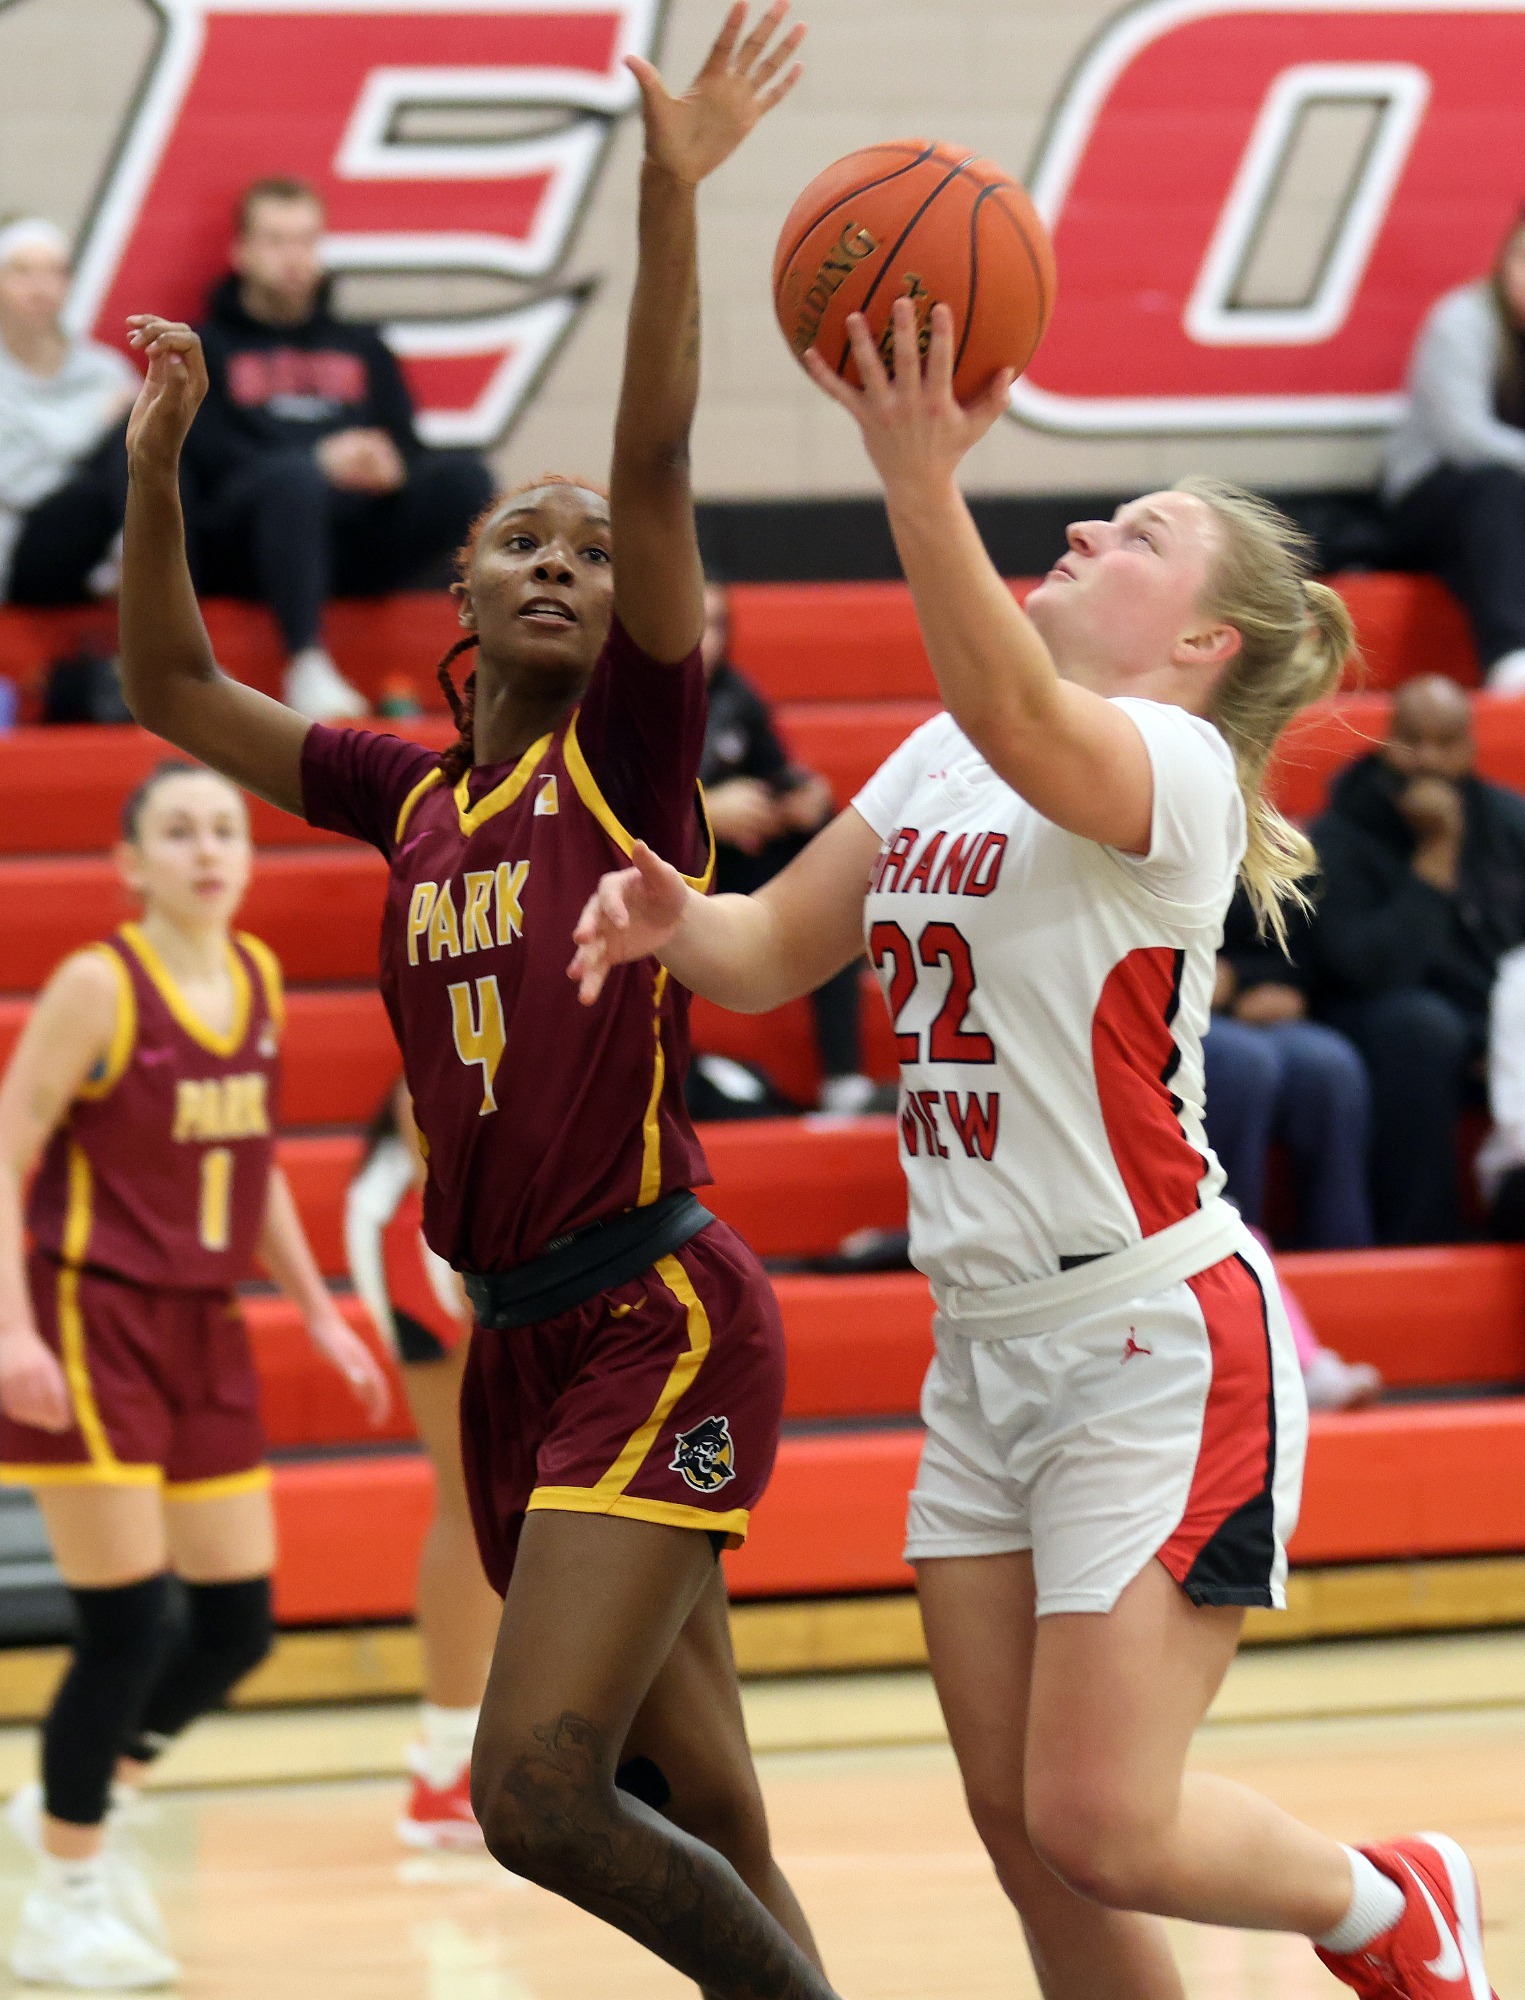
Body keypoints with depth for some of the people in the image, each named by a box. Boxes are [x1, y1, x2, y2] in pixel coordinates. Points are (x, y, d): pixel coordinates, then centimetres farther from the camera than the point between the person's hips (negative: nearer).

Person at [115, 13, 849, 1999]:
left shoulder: (633, 753, -3)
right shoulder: (411, 793, 13)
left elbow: (658, 462, -14)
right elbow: (172, 689, 19)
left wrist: (671, 197, -23)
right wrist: (158, 466, 7)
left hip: (660, 1322, -6)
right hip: (518, 1344, 6)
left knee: (538, 1792, -17)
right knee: (701, 1823, 10)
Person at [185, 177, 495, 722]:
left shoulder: (362, 347, 30)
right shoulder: (205, 349, 18)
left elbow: (408, 447, 17)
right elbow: (204, 453, -1)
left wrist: (392, 468, -10)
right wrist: (320, 463, -17)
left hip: (355, 541, 3)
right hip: (241, 538, -3)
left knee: (462, 476, -24)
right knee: (293, 472, -39)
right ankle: (307, 669, -44)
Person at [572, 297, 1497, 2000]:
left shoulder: (1175, 768, -14)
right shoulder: (936, 758, 10)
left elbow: (1022, 723, -36)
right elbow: (774, 953, 13)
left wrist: (922, 481, -49)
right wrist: (672, 920, -11)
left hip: (1157, 1347, -8)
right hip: (989, 1348, 8)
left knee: (1100, 1828, -9)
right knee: (1025, 1837, 7)